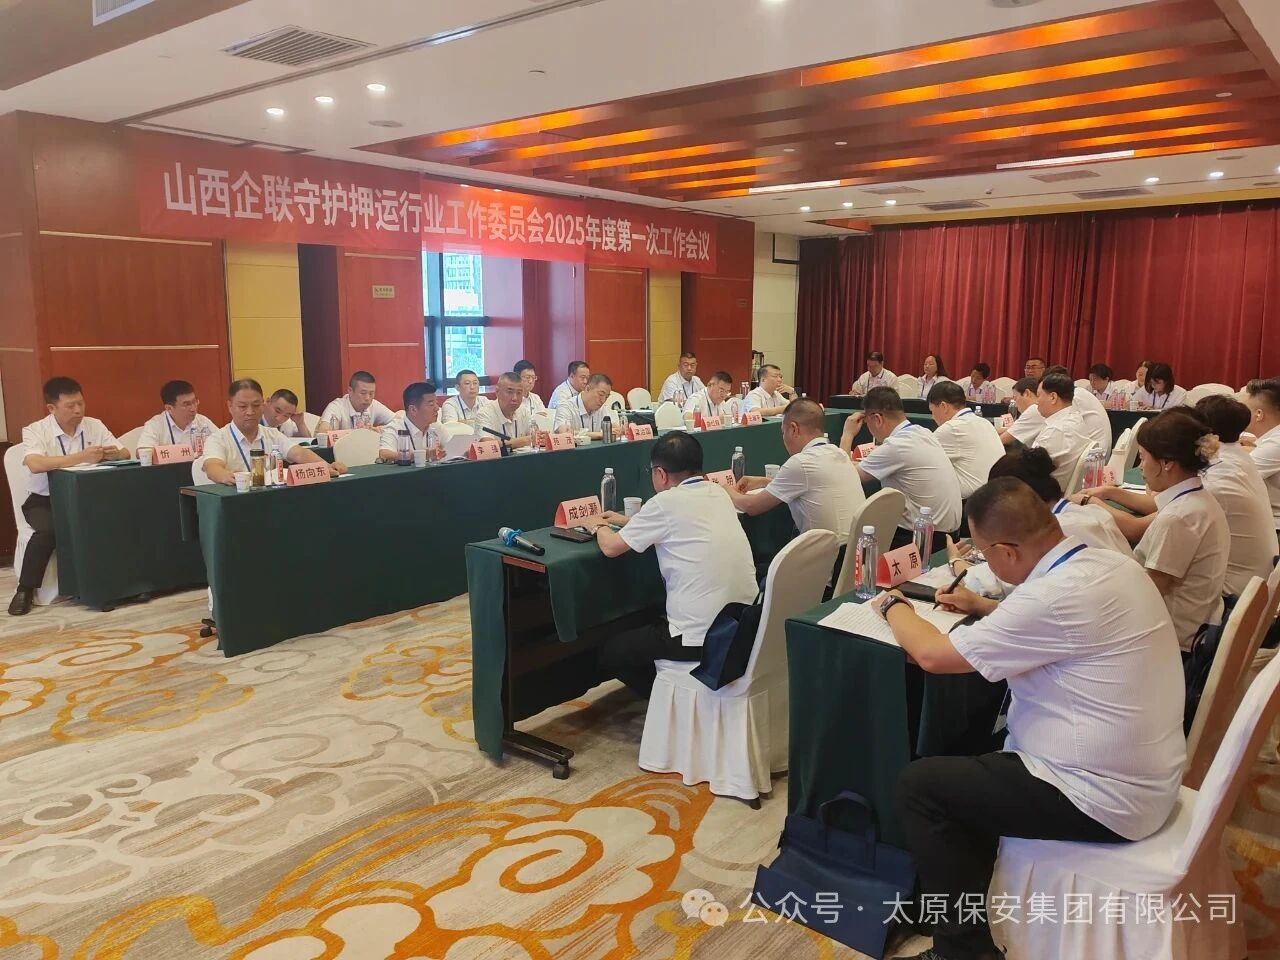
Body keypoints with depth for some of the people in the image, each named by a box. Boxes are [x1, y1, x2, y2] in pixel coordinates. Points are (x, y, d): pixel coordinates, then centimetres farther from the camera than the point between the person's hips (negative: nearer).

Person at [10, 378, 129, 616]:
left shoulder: (94, 426, 1)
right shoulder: (35, 431, -11)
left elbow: (125, 453, 1)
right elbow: (35, 464, -29)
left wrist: (113, 454, -24)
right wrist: (81, 457, -35)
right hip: (44, 500, -3)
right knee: (48, 529, -33)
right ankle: (25, 590, -13)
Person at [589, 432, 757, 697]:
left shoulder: (665, 502, -13)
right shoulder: (718, 493, 7)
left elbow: (611, 547, -2)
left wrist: (601, 528, 20)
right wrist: (627, 521, 33)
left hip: (703, 638, -8)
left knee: (610, 651, 15)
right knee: (649, 627, 32)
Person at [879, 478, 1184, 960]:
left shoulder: (1056, 594, -28)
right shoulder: (1109, 564, 0)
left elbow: (932, 653, -18)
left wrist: (894, 606, 0)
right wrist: (984, 607, 18)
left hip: (1105, 798, -9)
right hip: (1143, 775, 9)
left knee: (918, 785, -2)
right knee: (974, 761, 23)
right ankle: (970, 900, 31)